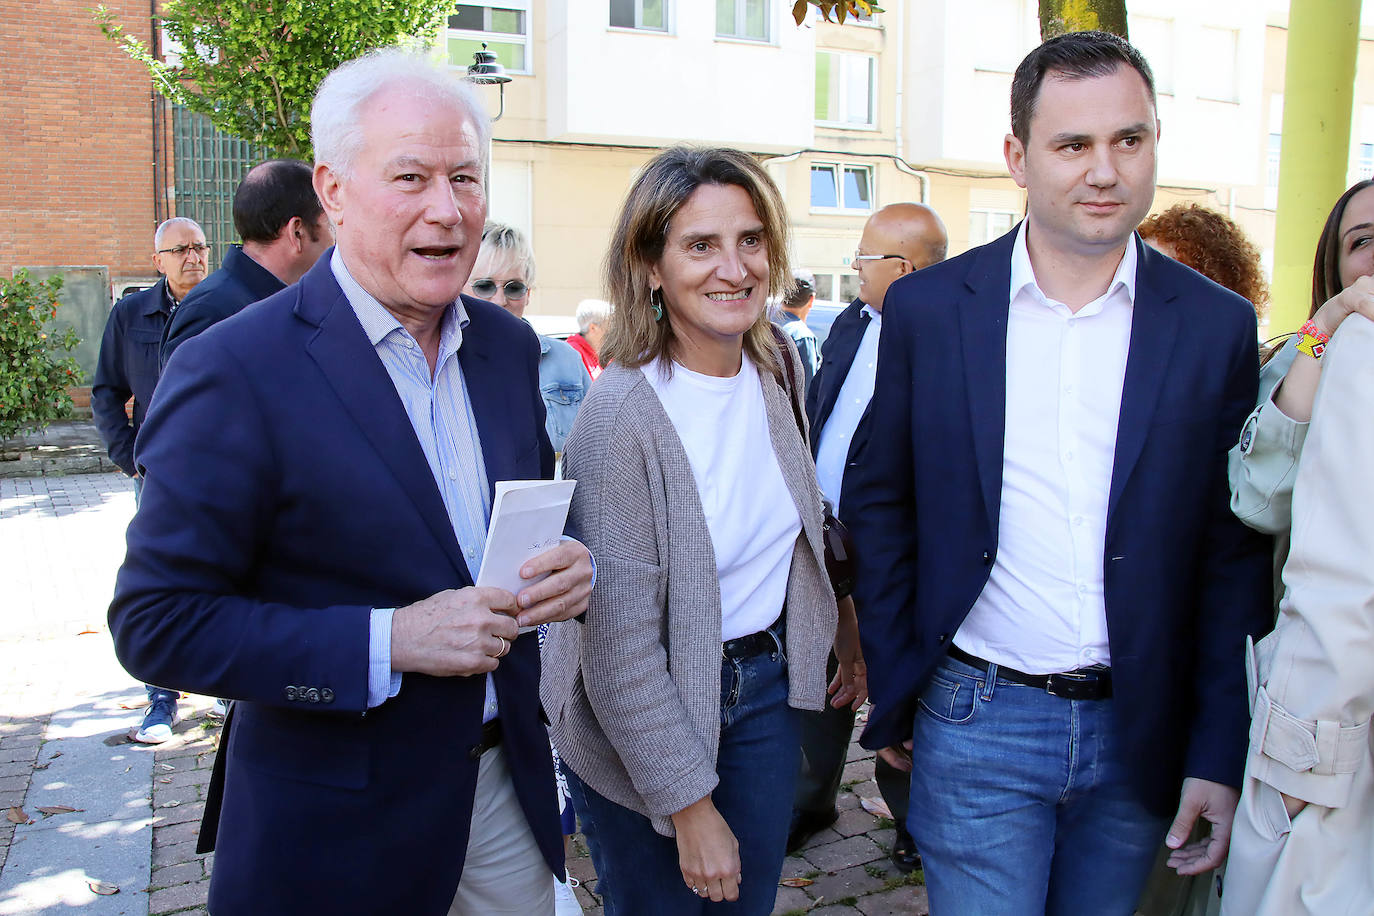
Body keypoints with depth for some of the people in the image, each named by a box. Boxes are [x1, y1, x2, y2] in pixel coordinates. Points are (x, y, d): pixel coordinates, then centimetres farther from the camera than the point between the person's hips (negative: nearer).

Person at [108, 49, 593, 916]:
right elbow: (157, 623, -16)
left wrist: (568, 566, -10)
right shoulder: (232, 372, -18)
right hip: (336, 825, -5)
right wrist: (389, 642, -25)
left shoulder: (509, 343, 0)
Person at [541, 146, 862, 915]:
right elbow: (620, 648, -22)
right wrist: (691, 807, -18)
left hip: (769, 683, 6)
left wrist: (843, 626, 15)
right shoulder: (620, 416, -25)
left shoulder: (778, 365, -4)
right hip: (643, 726, -5)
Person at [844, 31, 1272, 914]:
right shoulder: (926, 307, -3)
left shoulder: (1218, 326, -1)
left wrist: (1219, 755, -2)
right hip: (978, 723, -1)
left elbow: (1234, 553, 1)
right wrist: (892, 697, 2)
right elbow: (881, 506, 2)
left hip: (1139, 735, 2)